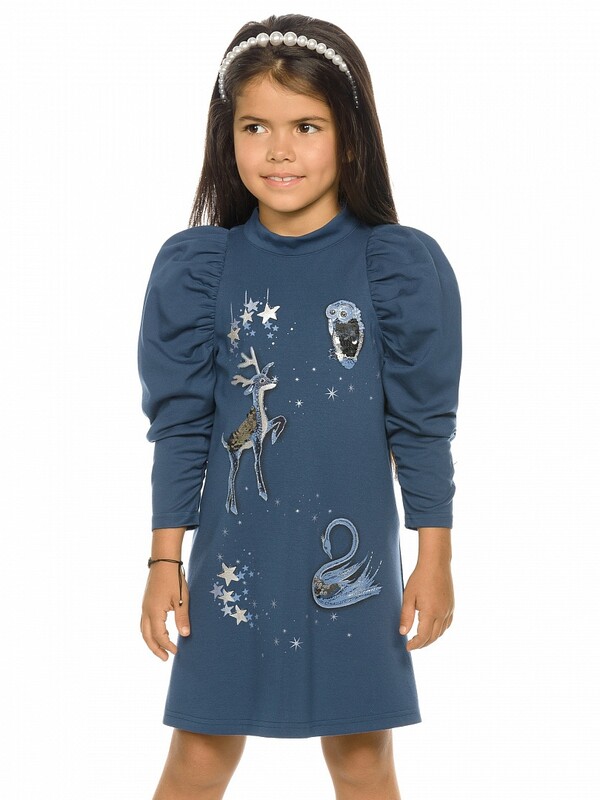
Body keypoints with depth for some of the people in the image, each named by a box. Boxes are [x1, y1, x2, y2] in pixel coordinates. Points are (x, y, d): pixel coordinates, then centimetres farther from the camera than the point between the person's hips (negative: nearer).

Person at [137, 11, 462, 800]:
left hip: (354, 559, 0)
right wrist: (165, 560, 1)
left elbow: (422, 424, -2)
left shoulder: (403, 266, -6)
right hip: (235, 558, 1)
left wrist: (435, 559, 0)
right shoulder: (195, 267, -3)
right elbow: (178, 423, 1)